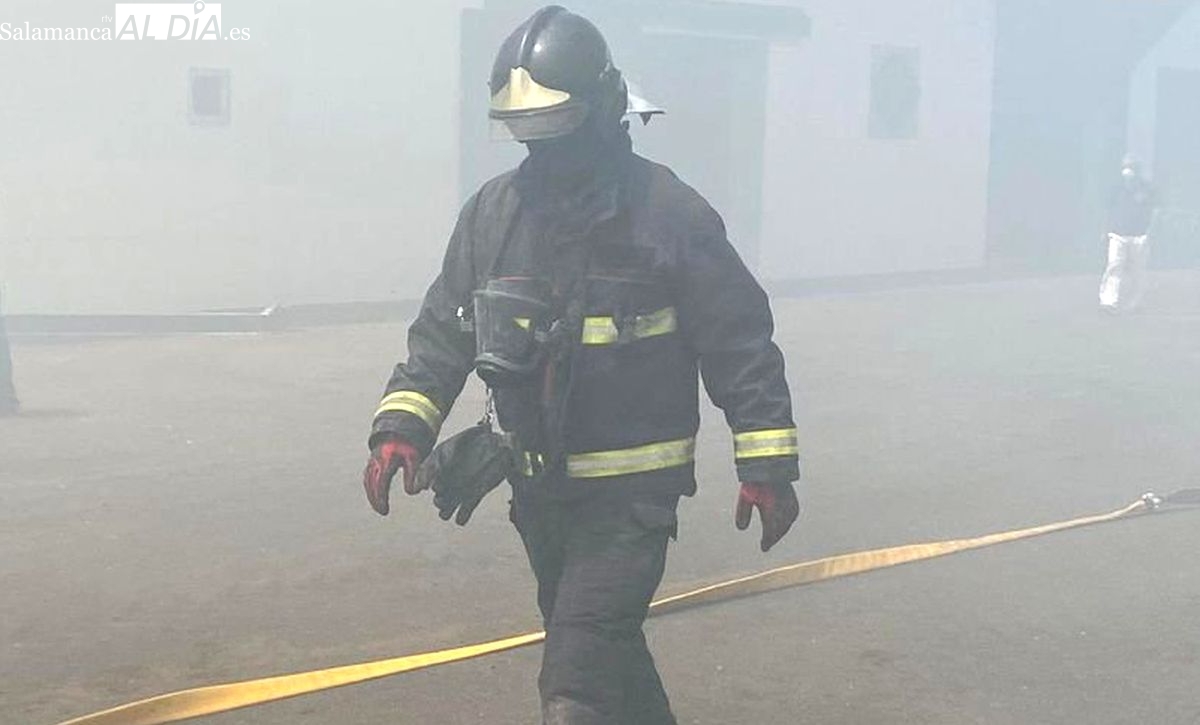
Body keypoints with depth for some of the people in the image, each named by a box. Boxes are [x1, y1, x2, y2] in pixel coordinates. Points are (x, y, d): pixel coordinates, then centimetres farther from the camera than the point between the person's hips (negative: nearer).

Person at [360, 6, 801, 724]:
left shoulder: (668, 212, -12)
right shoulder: (494, 212, 2)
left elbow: (741, 342, -9)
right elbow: (443, 332, 8)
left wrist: (766, 464, -10)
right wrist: (402, 426, -6)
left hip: (630, 494, -6)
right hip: (538, 489, 6)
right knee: (609, 654, 22)